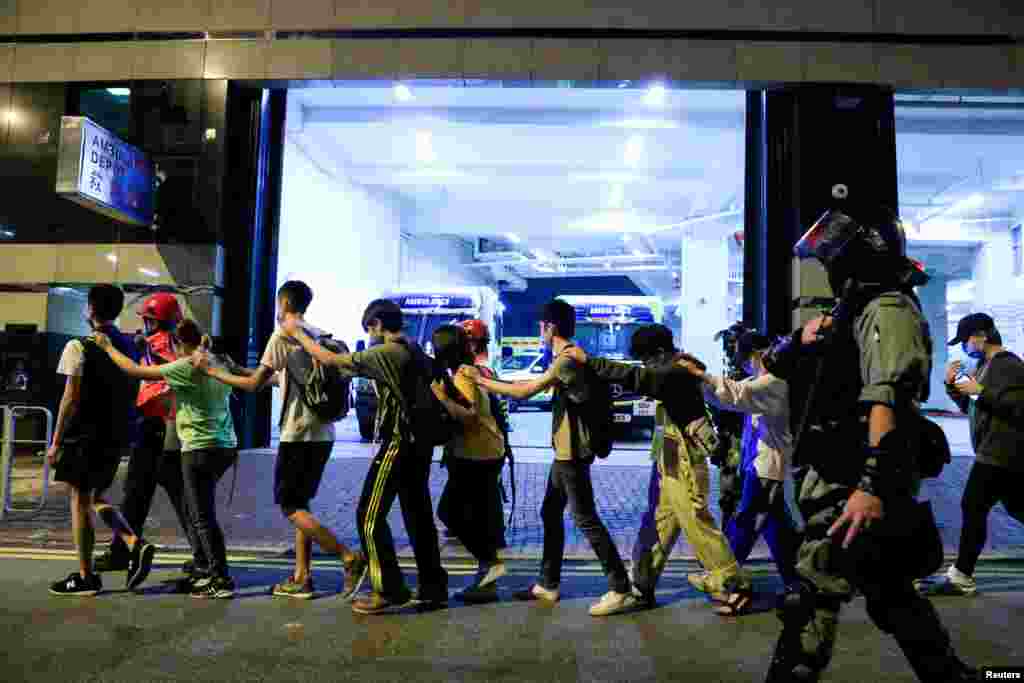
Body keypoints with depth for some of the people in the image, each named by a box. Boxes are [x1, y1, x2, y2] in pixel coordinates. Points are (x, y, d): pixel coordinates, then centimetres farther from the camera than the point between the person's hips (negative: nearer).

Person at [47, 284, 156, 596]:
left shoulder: (79, 346, -11)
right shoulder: (129, 346, 8)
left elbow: (71, 398, -14)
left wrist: (56, 441, -8)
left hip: (85, 436, -6)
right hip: (117, 436, 6)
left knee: (80, 502, 5)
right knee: (96, 498, 20)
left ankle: (85, 577, 11)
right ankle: (136, 544, 2)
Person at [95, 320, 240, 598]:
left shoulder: (186, 367, -12)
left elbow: (135, 370, -9)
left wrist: (107, 346, 4)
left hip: (200, 448, -8)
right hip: (225, 445, 8)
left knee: (203, 517, -2)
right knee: (194, 510, 20)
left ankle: (222, 580, 0)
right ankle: (203, 570, 26)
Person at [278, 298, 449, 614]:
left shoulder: (385, 353, -14)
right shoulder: (414, 351, 9)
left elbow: (330, 359, -11)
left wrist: (296, 332, 0)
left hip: (398, 443, -8)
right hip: (420, 443, 9)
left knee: (370, 516, 0)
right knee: (418, 515, 13)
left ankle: (391, 591, 3)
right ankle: (433, 588, 19)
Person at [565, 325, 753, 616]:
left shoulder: (678, 373, -19)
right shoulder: (672, 373, 11)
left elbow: (635, 376, -30)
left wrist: (587, 360, -27)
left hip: (683, 469, -10)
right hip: (669, 466, 10)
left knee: (699, 529, 0)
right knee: (657, 526, 13)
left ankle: (737, 588, 13)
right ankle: (642, 588, 22)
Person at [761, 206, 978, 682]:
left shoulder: (887, 309, -11)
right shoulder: (852, 311, 18)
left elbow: (887, 399, -27)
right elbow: (775, 366, 19)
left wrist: (873, 486, -37)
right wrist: (801, 340, -2)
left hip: (854, 484, -10)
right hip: (844, 477, 10)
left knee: (811, 600, -8)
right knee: (890, 593, 20)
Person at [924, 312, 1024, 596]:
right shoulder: (984, 365, 17)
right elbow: (969, 407, 22)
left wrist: (980, 390, -22)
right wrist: (953, 385, 7)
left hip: (1000, 453, -10)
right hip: (997, 452, 10)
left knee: (973, 508, -10)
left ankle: (961, 578, -5)